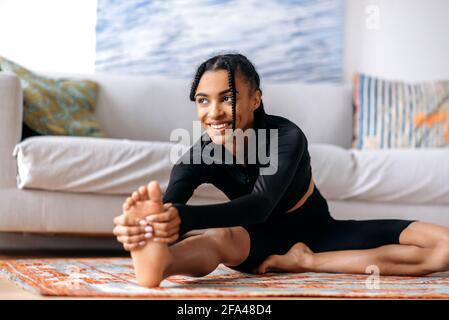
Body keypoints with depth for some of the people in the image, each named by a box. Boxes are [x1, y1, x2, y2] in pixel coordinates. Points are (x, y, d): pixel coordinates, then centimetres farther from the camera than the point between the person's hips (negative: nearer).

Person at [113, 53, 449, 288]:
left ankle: (303, 262, -27)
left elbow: (261, 204, -46)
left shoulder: (287, 136, -27)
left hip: (318, 233, 0)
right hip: (263, 240, 0)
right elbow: (168, 203, -37)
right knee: (220, 236, -39)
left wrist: (183, 217, -65)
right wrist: (141, 224, -65)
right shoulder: (197, 158, -18)